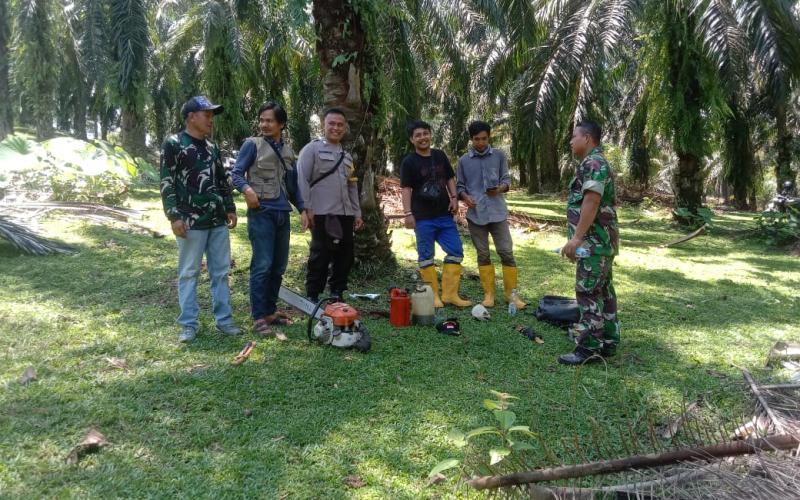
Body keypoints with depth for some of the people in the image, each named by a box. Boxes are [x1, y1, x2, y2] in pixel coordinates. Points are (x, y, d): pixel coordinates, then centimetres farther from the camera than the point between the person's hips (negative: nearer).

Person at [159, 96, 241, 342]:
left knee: (221, 272, 9)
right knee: (189, 273, 3)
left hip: (218, 221, 6)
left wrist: (230, 208, 14)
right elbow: (167, 183, -9)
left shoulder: (212, 147, 15)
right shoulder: (173, 144, -5)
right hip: (191, 222, -6)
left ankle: (224, 319, 18)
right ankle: (189, 324, 11)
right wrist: (174, 216, -16)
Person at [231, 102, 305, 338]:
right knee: (262, 265, -10)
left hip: (283, 213, 6)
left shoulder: (288, 150, 17)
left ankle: (270, 310, 20)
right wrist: (247, 189, -24)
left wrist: (302, 209, 14)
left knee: (279, 267, 9)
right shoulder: (252, 144, 0)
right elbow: (236, 174, -5)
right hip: (261, 212, -6)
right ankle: (259, 318, -5)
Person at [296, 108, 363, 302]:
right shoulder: (312, 149, 0)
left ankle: (337, 295, 20)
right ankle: (312, 297, 5)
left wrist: (357, 213, 17)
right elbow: (302, 180, -7)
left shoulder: (347, 156, 21)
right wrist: (306, 209, -14)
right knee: (320, 257, -4)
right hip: (322, 214, -7)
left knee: (345, 257, 8)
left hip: (345, 215, 7)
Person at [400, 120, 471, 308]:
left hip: (444, 215, 5)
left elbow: (450, 179, 16)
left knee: (456, 251, 4)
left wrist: (454, 197, 1)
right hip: (423, 217, -5)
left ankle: (450, 294, 12)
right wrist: (408, 213, -17)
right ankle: (433, 296, 10)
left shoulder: (440, 156, 10)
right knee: (426, 256, 2)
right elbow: (406, 189, -9)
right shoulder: (409, 162, -4)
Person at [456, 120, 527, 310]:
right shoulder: (463, 161, 6)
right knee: (483, 255, 7)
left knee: (506, 252, -2)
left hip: (497, 212, 0)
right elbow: (459, 186, 8)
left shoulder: (499, 156, 5)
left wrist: (500, 188, -16)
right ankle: (489, 293, 17)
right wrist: (465, 197, -12)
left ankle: (512, 292, 10)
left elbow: (506, 179, 6)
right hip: (475, 214, 1)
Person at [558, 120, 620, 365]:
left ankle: (589, 348, -6)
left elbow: (591, 202, -23)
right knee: (604, 291, 13)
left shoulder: (593, 163, -14)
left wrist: (576, 237, -26)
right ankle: (607, 342, 20)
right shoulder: (596, 163, 20)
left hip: (594, 241, -11)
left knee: (589, 293, -9)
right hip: (600, 241, 11)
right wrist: (579, 238, 24)